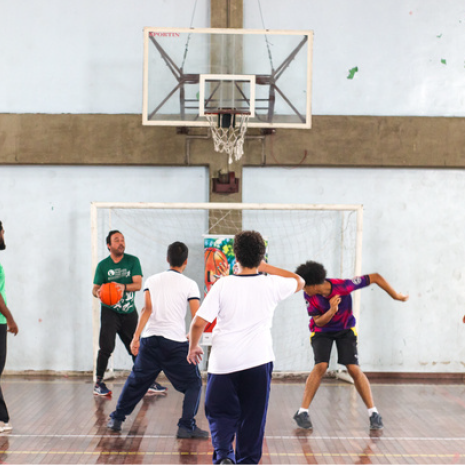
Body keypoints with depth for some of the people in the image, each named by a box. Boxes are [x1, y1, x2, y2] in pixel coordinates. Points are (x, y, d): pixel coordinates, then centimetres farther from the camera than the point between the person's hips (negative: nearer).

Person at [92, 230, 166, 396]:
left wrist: (123, 286, -32)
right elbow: (95, 288, -3)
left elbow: (138, 284, -12)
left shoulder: (133, 261, -1)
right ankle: (98, 383, 0)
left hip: (129, 312, 2)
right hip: (110, 312, -2)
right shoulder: (103, 265, -2)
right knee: (106, 347, -13)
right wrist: (97, 292, -28)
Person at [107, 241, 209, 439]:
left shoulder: (152, 280, 8)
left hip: (150, 339, 4)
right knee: (193, 383, 9)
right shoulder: (190, 284, 0)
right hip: (176, 341, -3)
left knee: (136, 380, 19)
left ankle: (116, 419, 27)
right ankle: (186, 426, 2)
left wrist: (136, 337, -8)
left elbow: (147, 309, -5)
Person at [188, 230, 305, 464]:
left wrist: (193, 347, 11)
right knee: (252, 418, 13)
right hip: (258, 361, 1)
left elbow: (198, 323, -8)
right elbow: (299, 281, 20)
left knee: (221, 415, 13)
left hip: (223, 362, -1)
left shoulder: (223, 284, -6)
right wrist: (265, 267, 17)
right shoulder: (272, 284, -2)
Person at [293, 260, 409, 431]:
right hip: (321, 331, 0)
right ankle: (302, 412, -11)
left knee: (354, 369, -11)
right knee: (321, 366, -20)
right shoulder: (309, 295, -25)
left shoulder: (343, 286, -32)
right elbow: (319, 322, -17)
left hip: (345, 330, 0)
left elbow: (375, 277, -25)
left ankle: (373, 413, 1)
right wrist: (332, 311, -38)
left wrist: (395, 296, -19)